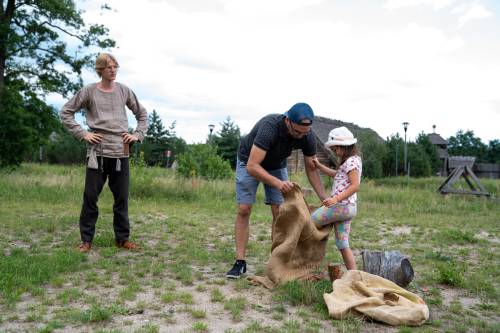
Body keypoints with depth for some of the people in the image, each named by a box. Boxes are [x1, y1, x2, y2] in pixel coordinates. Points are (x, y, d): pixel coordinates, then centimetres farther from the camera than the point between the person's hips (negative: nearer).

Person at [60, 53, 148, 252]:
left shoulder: (124, 91, 9)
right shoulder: (89, 91, 2)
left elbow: (142, 114, 19)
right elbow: (66, 112, 6)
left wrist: (137, 135, 6)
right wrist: (82, 134, -4)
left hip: (121, 152, 2)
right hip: (97, 152, -2)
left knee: (122, 198, 6)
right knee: (90, 197, 1)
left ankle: (122, 238, 17)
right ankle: (86, 239, 13)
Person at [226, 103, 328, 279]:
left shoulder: (307, 136, -24)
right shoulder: (270, 126, -41)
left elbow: (311, 168, -10)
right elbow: (252, 166, -43)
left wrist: (325, 199, -17)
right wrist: (277, 183, -55)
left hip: (277, 165, 4)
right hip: (249, 162, -4)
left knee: (279, 212, -6)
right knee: (244, 210, -10)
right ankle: (240, 262, -4)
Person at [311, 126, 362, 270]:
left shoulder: (351, 161, -13)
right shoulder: (349, 161, 18)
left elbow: (355, 186, -22)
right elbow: (336, 175, 29)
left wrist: (336, 199, -29)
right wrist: (319, 166, 23)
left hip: (342, 206, -10)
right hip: (345, 208, 10)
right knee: (342, 244, 11)